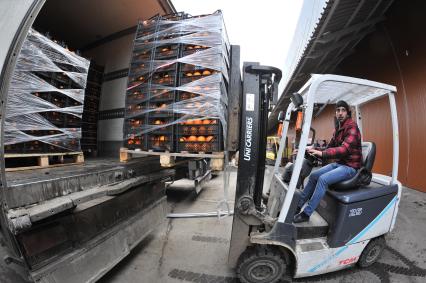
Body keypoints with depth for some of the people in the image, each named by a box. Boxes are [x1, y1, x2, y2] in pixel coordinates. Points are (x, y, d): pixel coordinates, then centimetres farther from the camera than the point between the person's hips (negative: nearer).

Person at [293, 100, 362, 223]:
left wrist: (322, 153, -38)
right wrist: (316, 151, -6)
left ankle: (306, 214, -19)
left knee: (323, 179, -26)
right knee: (313, 176, -1)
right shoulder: (337, 129, 12)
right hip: (338, 163, 8)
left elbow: (344, 149, -28)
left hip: (350, 166, -8)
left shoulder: (352, 127, -14)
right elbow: (330, 148, 11)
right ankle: (298, 205, 5)